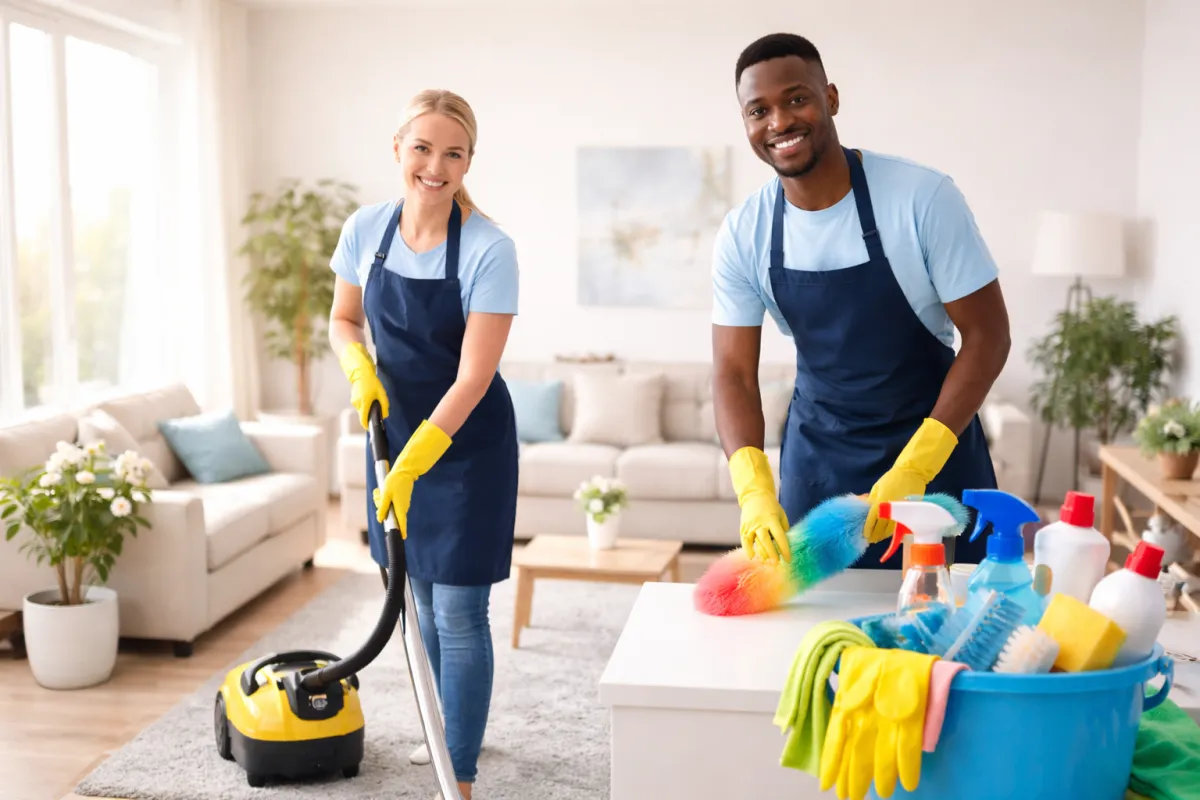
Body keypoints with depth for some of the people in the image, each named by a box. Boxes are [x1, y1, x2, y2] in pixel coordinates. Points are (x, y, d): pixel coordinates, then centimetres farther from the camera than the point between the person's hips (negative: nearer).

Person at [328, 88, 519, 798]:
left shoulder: (489, 249, -21)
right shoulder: (367, 229, -5)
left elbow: (472, 379, -23)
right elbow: (344, 320, 11)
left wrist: (411, 467, -27)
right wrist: (360, 367, -10)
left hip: (467, 443, -5)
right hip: (396, 427, 5)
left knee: (459, 612, -5)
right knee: (424, 597, 17)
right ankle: (456, 727, 39)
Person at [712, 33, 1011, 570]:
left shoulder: (923, 198, -19)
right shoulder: (741, 235, -9)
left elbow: (987, 335, -15)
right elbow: (734, 372, -7)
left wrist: (911, 472, -22)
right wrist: (755, 491, -24)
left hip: (934, 443, -2)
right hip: (815, 450, 2)